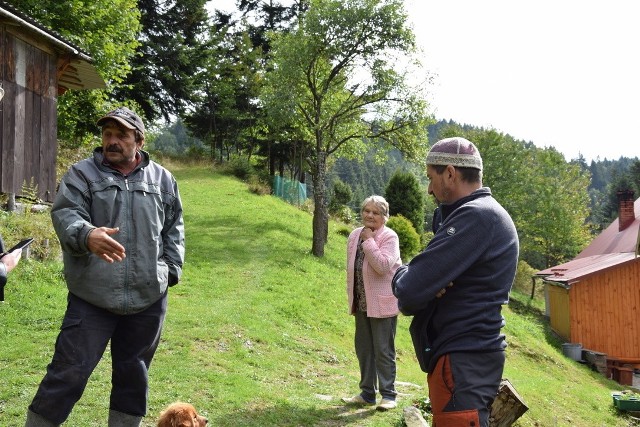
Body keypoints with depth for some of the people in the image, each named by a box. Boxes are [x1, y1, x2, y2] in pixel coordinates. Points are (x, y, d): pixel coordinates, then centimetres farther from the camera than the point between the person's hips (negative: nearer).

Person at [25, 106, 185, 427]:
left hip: (149, 297, 3)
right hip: (92, 297, -2)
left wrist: (171, 269, 7)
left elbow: (174, 227, 15)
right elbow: (65, 215, -13)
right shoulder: (81, 174, 1)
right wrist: (87, 235, -34)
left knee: (133, 373, 15)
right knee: (69, 371, 1)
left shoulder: (161, 179, 9)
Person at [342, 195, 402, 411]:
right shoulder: (354, 235, 7)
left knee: (383, 350, 0)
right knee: (363, 349, 13)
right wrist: (351, 298, 17)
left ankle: (388, 395, 13)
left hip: (382, 303, -7)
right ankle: (367, 393, 25)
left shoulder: (389, 237, -13)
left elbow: (383, 266, -27)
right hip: (361, 303, 7)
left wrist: (369, 241, -21)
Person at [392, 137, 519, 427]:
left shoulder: (476, 215, -19)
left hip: (463, 363, -10)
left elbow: (409, 290, -24)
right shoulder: (484, 213, 15)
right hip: (466, 358, 10)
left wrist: (401, 274, -2)